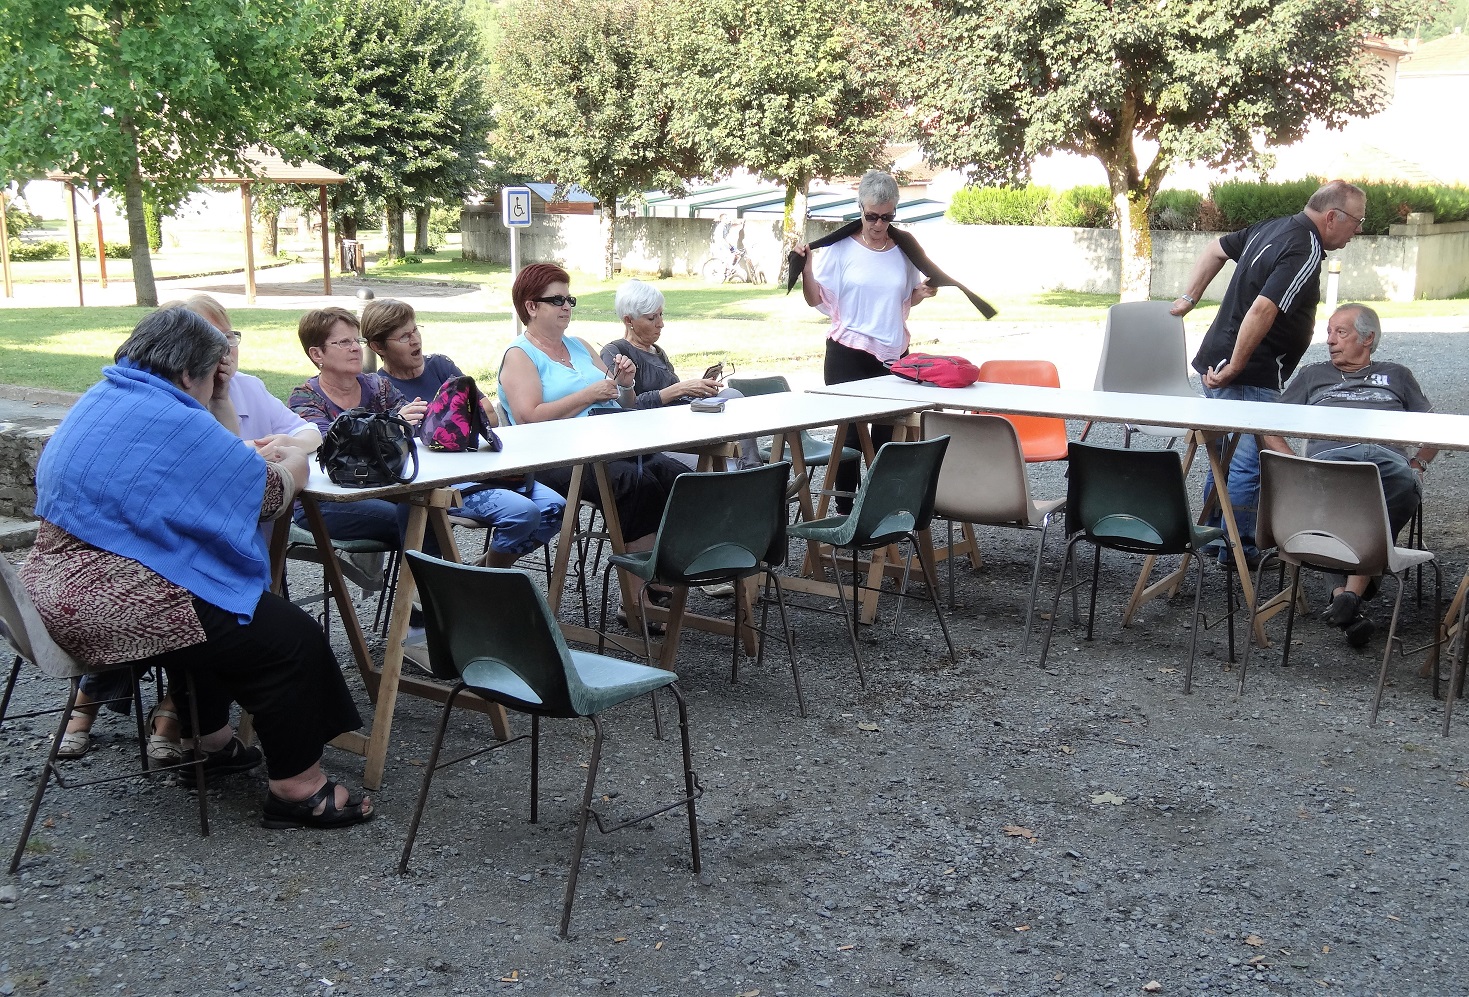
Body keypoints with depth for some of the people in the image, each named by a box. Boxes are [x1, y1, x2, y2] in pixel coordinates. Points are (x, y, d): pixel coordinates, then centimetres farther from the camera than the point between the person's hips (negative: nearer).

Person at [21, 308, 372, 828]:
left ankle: (211, 738, 43)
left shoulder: (101, 398, 12)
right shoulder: (174, 422, -18)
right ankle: (297, 786, 5)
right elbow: (271, 493, -9)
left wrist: (251, 455, 19)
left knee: (221, 609, 32)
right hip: (114, 608, -11)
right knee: (291, 637, -4)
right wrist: (292, 463, 12)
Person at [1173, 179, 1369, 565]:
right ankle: (1239, 550, 6)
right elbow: (1263, 309, -29)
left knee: (1225, 457, 19)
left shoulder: (1271, 228, 11)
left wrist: (1188, 297, 26)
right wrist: (1235, 368, -24)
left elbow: (1217, 249, 23)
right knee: (1250, 464, -2)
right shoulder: (1305, 252, -19)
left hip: (1216, 363, 10)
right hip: (1253, 376, -10)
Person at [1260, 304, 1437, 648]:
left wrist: (1417, 463, 11)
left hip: (1388, 456, 1)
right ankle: (1344, 593, -44)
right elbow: (1270, 429, 26)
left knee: (1405, 484, -40)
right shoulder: (1312, 376, 34)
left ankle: (1350, 592, -42)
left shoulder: (1396, 375, 35)